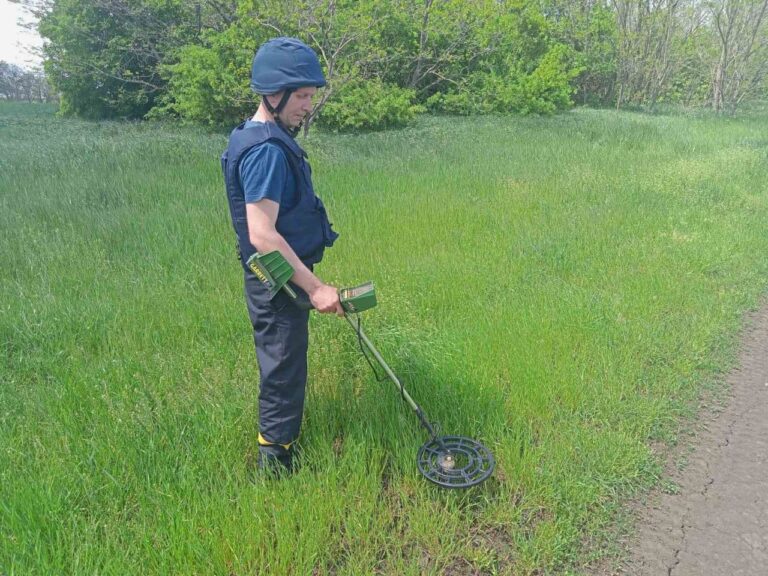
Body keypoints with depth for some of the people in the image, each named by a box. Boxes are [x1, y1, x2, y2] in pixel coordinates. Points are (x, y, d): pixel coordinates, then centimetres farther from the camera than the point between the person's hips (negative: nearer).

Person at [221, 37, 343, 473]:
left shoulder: (267, 139, 10)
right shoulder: (267, 151, -23)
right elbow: (261, 234, -29)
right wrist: (315, 287, -27)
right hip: (278, 284, -11)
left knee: (282, 372, 23)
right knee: (283, 377, 3)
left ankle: (278, 448, 42)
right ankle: (276, 464, 20)